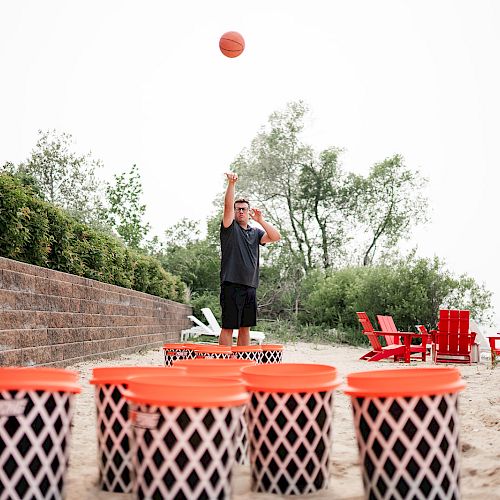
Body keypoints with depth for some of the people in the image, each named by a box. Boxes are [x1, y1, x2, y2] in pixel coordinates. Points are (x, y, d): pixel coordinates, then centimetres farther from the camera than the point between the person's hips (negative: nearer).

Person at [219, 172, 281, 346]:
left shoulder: (256, 232, 17)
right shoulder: (230, 228, 4)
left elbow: (276, 237, 4)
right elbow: (228, 206, -11)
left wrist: (260, 220, -1)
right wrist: (231, 183, -22)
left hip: (250, 286, 6)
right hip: (232, 284, -5)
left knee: (245, 327, 9)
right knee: (228, 326, -5)